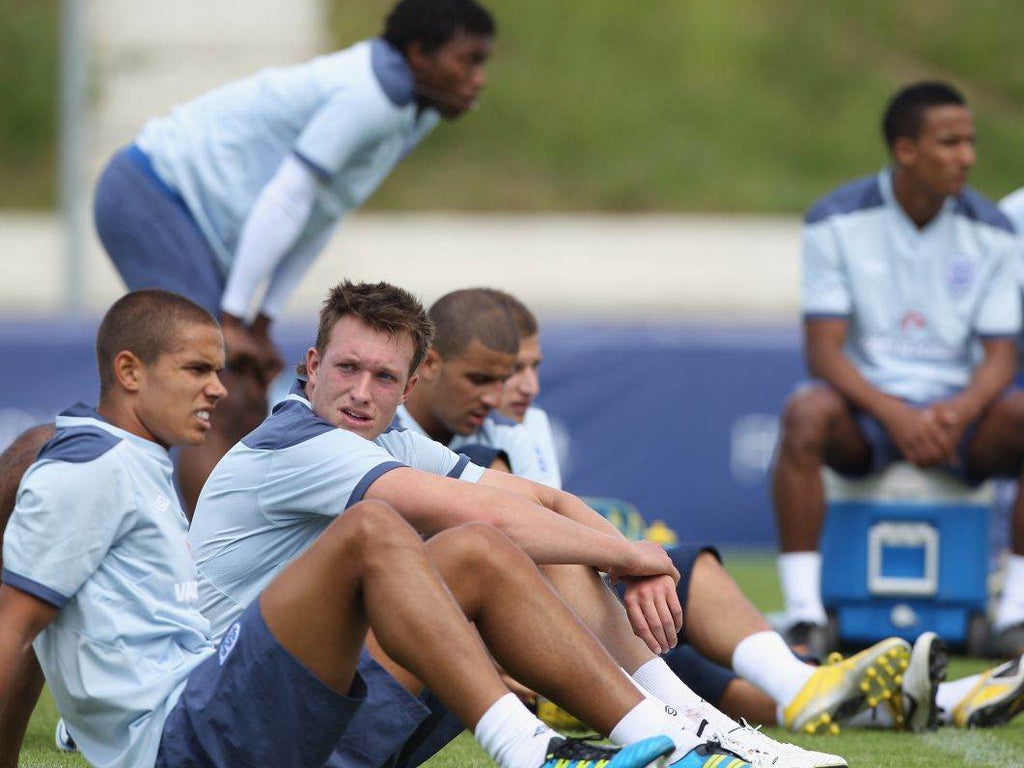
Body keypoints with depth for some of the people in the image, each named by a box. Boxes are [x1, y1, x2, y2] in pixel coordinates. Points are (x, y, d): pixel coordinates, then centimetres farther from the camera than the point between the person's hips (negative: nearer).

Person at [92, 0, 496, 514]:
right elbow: (283, 203, -24)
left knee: (248, 417, 5)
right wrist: (231, 322, -20)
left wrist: (263, 323, 10)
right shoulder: (367, 97, -23)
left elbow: (321, 215, 13)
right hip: (151, 196, -10)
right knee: (222, 413, -18)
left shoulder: (414, 112, 8)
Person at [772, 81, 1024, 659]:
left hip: (957, 409, 2)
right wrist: (894, 414, -27)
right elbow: (823, 350, -10)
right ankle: (805, 616, -34)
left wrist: (959, 412, -23)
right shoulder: (837, 221, -5)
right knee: (805, 416, -35)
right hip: (865, 405, -2)